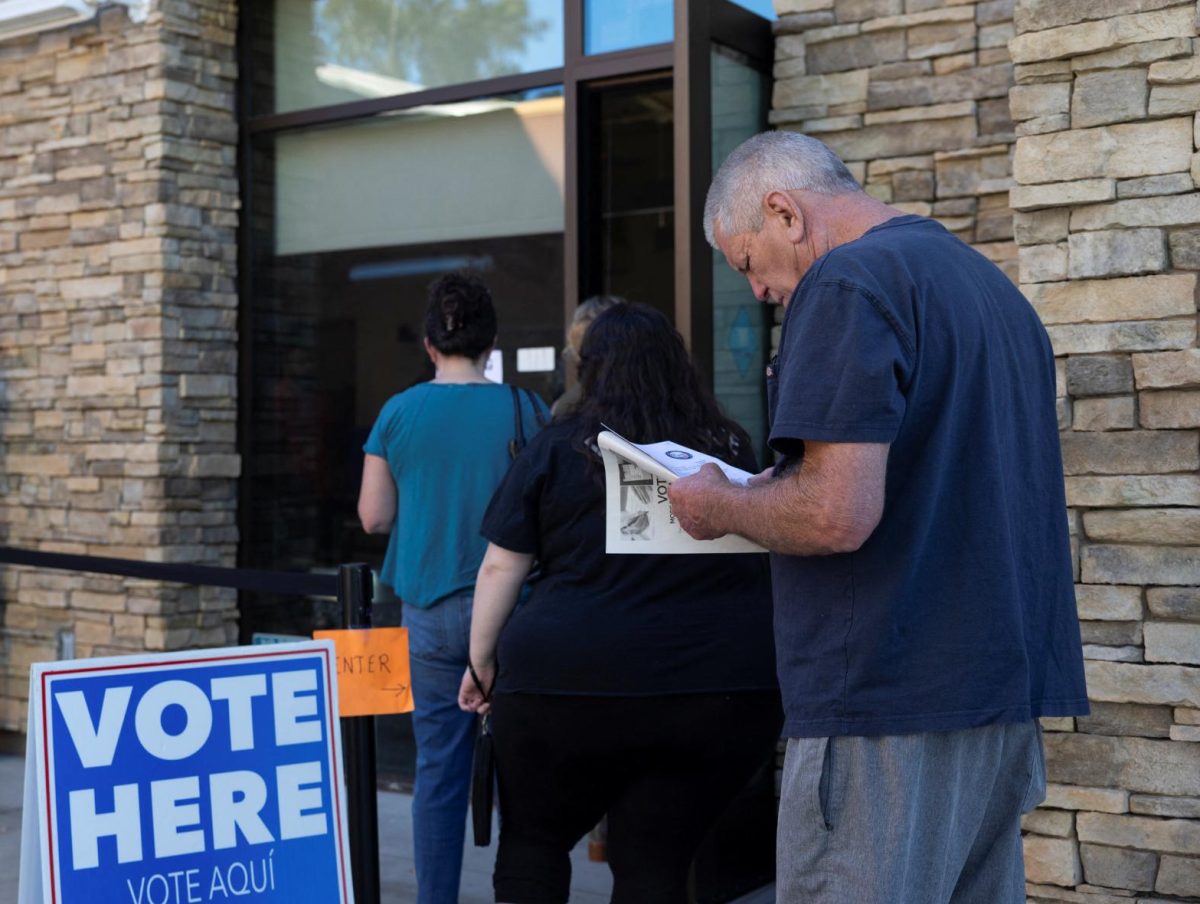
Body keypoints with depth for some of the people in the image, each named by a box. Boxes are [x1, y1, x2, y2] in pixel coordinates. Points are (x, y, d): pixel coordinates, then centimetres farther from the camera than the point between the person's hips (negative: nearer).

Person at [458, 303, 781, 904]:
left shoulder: (556, 448, 0)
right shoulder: (732, 450, 9)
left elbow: (500, 567, 0)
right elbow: (766, 562, 21)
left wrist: (481, 663, 10)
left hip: (571, 683, -2)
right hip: (724, 690, 3)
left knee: (531, 840, 18)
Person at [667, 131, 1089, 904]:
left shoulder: (849, 282, -12)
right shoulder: (991, 284, 17)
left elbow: (838, 515, -22)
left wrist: (719, 506, -4)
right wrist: (772, 494, 22)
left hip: (890, 703, -9)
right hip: (1007, 692, 9)